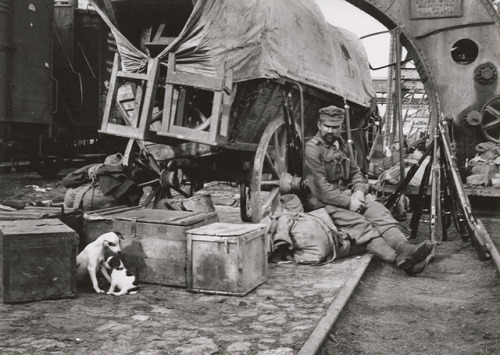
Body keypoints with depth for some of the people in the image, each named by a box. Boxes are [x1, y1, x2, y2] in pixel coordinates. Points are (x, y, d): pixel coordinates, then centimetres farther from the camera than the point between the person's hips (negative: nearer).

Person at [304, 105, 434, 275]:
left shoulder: (341, 145, 17)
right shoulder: (312, 148, -8)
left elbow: (356, 172, 17)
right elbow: (322, 186, -15)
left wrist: (359, 191, -6)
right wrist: (348, 202, -20)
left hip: (348, 194, 7)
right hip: (326, 202, -7)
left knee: (380, 211, -22)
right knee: (359, 223, -31)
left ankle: (405, 248, -45)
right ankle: (401, 260, -49)